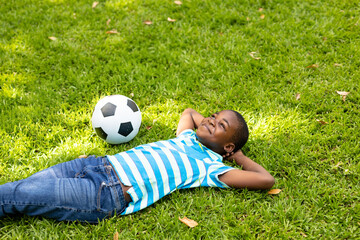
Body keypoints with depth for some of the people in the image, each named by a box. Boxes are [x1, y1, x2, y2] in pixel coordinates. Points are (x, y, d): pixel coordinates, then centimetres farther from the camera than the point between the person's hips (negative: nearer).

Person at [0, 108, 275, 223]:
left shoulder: (212, 168, 2)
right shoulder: (186, 139, 22)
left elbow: (267, 180, -7)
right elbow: (189, 111, 44)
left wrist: (240, 156, 7)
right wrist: (208, 125, 30)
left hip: (109, 195, -7)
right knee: (26, 185, -7)